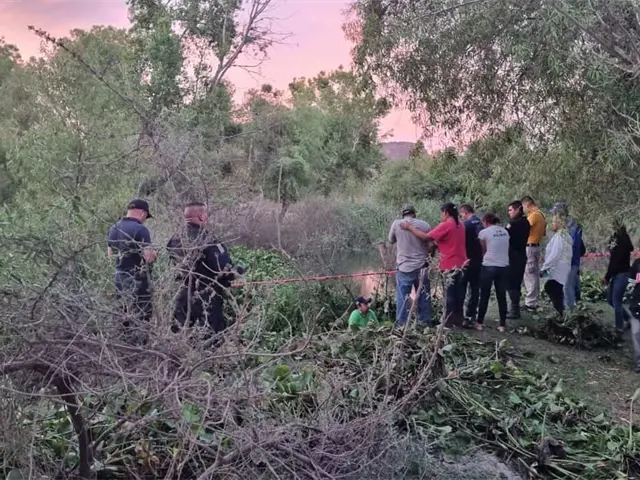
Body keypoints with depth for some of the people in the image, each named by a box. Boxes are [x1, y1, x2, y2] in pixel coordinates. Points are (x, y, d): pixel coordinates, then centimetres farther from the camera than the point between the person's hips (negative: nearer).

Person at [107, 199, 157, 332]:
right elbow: (149, 257, -21)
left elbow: (110, 254, 18)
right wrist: (154, 253, -1)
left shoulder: (113, 229, 8)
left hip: (120, 278, 8)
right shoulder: (140, 229, -17)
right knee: (142, 316, -1)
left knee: (124, 316, 16)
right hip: (138, 280, -8)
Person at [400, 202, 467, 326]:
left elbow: (426, 237, -17)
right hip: (461, 264, 8)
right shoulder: (460, 225, 11)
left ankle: (449, 322, 3)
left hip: (451, 266, -8)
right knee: (459, 294, 13)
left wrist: (409, 227, -10)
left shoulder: (445, 225, -15)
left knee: (449, 295, -1)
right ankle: (458, 320, 19)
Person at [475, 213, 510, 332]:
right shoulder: (505, 232, 10)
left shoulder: (484, 232, -4)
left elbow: (483, 250, 4)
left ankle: (479, 323, 12)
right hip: (504, 266, 4)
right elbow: (503, 248, 9)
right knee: (502, 296, 8)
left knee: (484, 296, 6)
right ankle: (502, 325, 11)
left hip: (489, 266, -4)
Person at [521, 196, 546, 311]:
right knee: (535, 274, 13)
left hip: (529, 247, -10)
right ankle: (533, 301, 19)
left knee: (530, 275, -7)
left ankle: (530, 303, -5)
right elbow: (544, 233, 21)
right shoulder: (540, 215, 15)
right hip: (536, 246, 10)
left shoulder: (533, 215, -15)